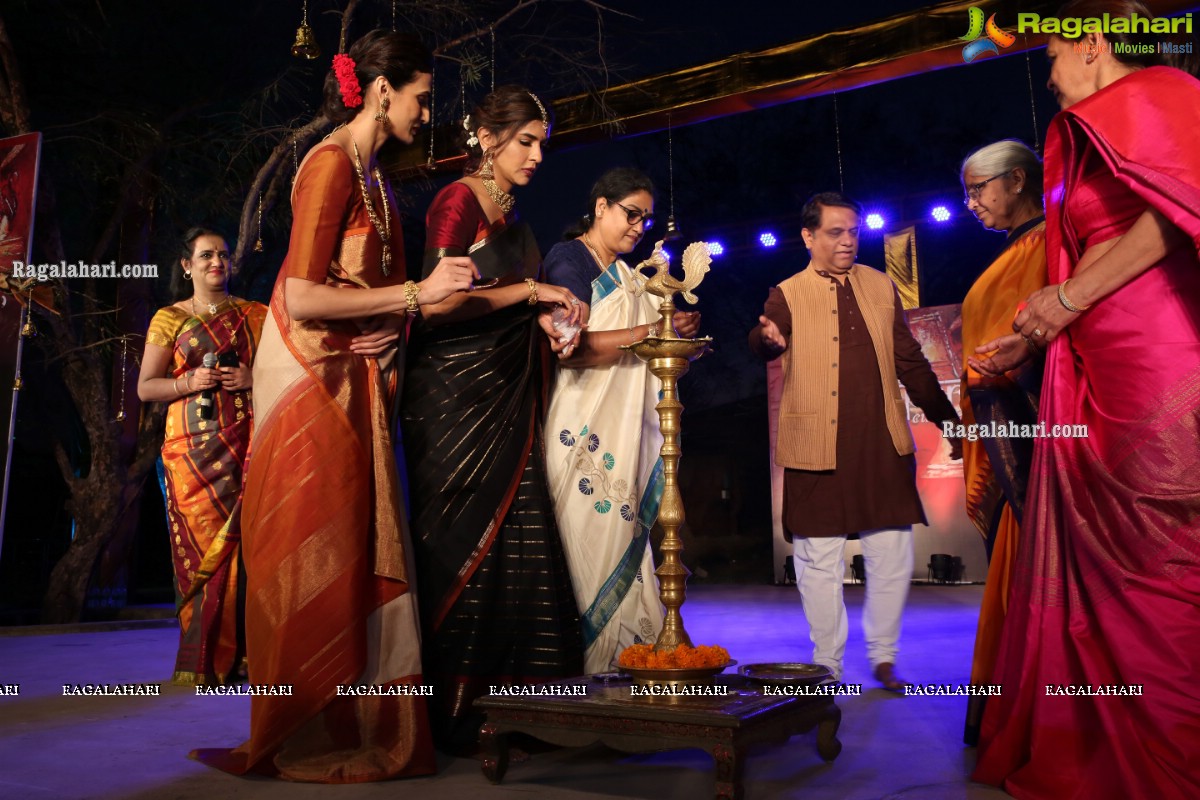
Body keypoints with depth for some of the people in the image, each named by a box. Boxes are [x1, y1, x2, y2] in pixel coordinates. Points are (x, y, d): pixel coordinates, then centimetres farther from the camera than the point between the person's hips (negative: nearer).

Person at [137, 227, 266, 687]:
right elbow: (145, 388, 9)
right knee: (204, 545, -4)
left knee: (243, 541, -8)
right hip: (194, 446, 0)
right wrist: (188, 382, -9)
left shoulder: (252, 315, 14)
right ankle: (204, 662, 5)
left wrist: (253, 377, -6)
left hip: (246, 442, 1)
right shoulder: (169, 318, 11)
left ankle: (237, 655, 1)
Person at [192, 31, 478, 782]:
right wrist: (416, 293, -18)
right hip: (311, 379, -9)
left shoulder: (373, 175, 16)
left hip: (353, 382, 9)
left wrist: (395, 330, -3)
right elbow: (302, 298, -20)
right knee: (316, 557, -2)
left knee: (358, 550, 9)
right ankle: (305, 738, 12)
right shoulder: (332, 163, -12)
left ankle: (361, 722, 19)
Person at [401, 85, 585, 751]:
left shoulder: (509, 216, 19)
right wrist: (528, 290, -14)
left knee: (518, 540, 4)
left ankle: (510, 699, 12)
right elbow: (436, 302, -18)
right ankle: (453, 708, 6)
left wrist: (544, 317, -1)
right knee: (466, 543, -5)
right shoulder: (458, 202, -6)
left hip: (505, 399, 8)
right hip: (456, 395, -8)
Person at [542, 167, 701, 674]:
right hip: (586, 431, -8)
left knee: (625, 545, 3)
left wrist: (679, 332, 6)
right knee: (591, 548, -8)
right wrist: (651, 330, -20)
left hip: (627, 432, 8)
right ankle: (586, 668, -2)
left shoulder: (627, 276, 24)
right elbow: (571, 346, -17)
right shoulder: (569, 258, -2)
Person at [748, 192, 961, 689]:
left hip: (883, 444, 3)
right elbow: (762, 345, -17)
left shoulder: (881, 288, 13)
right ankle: (827, 667, 19)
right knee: (820, 562, 3)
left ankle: (883, 658, 24)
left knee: (892, 557, 6)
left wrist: (947, 419, 15)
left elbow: (909, 360, 17)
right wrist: (768, 339, -41)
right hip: (818, 448, -3)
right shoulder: (788, 295, 2)